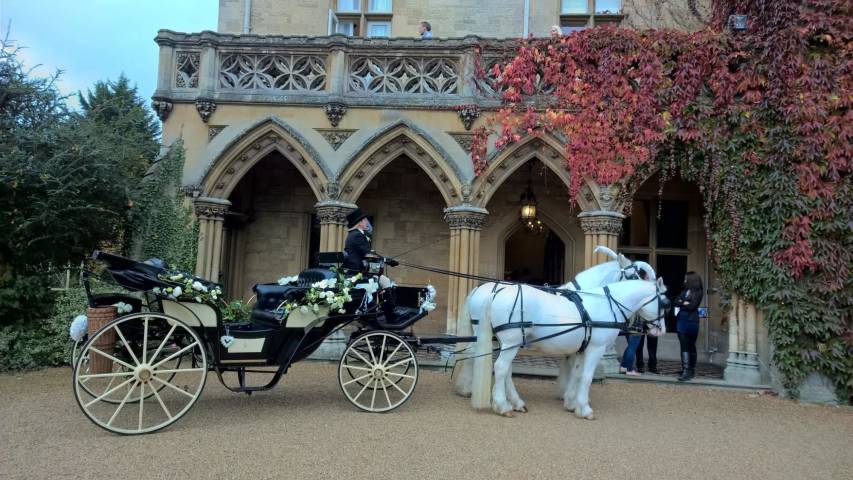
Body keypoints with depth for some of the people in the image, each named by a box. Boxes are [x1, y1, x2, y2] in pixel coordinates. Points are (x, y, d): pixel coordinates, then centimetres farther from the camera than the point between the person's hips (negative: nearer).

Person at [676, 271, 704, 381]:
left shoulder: (698, 292, -4)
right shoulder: (684, 291, 13)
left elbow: (692, 306, -14)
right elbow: (676, 303, 5)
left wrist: (682, 303, -2)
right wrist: (685, 303, -10)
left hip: (692, 321, -4)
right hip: (681, 320, 5)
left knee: (691, 346, 4)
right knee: (684, 346, 1)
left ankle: (691, 370, 11)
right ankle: (685, 370, 2)